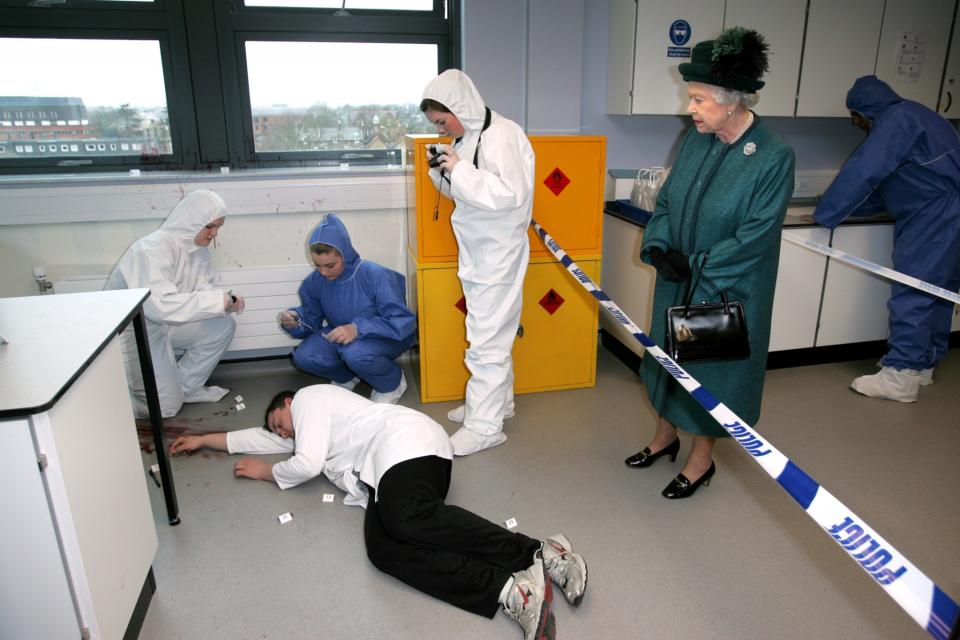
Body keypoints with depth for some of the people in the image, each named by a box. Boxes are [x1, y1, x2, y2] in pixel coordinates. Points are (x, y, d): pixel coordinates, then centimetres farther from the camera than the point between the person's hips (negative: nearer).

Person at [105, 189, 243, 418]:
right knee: (166, 405, -9)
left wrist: (226, 300, -24)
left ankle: (185, 387, 2)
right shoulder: (153, 249, -28)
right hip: (128, 332, -8)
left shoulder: (197, 247, -4)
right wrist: (218, 301, -39)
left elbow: (202, 288, -2)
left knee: (223, 326, -11)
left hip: (162, 325, 8)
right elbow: (160, 305, -40)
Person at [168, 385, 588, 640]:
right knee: (381, 546, -22)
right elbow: (266, 438, 54)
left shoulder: (309, 396, 15)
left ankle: (538, 554, -39)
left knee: (408, 519, -36)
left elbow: (307, 464, 5)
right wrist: (204, 440, 58)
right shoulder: (302, 431, 43)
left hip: (405, 442, -8)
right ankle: (507, 587, -40)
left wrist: (266, 473, 24)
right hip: (386, 473, 8)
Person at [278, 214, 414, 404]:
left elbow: (404, 322, -29)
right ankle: (347, 377, 14)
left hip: (387, 338, -5)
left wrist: (358, 328, -40)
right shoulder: (314, 282, -10)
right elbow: (311, 321, 2)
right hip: (340, 337, 6)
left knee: (354, 352, -36)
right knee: (304, 356, -19)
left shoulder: (376, 276, -27)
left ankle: (393, 384, -3)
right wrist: (295, 321, -22)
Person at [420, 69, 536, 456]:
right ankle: (498, 401, 34)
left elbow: (509, 193, -27)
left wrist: (460, 170, -23)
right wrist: (441, 170, -1)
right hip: (476, 252, 9)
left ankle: (484, 426, 5)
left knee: (486, 338, -4)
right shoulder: (465, 137, 9)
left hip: (498, 253, -9)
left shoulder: (501, 135, -17)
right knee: (492, 332, 19)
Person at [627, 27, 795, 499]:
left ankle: (701, 459, 31)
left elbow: (754, 236, -20)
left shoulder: (774, 157, -20)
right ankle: (665, 437, 42)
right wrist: (659, 247, -11)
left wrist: (696, 267, -17)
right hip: (677, 283, 6)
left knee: (711, 369, 9)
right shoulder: (696, 140, -3)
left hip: (727, 293, -6)